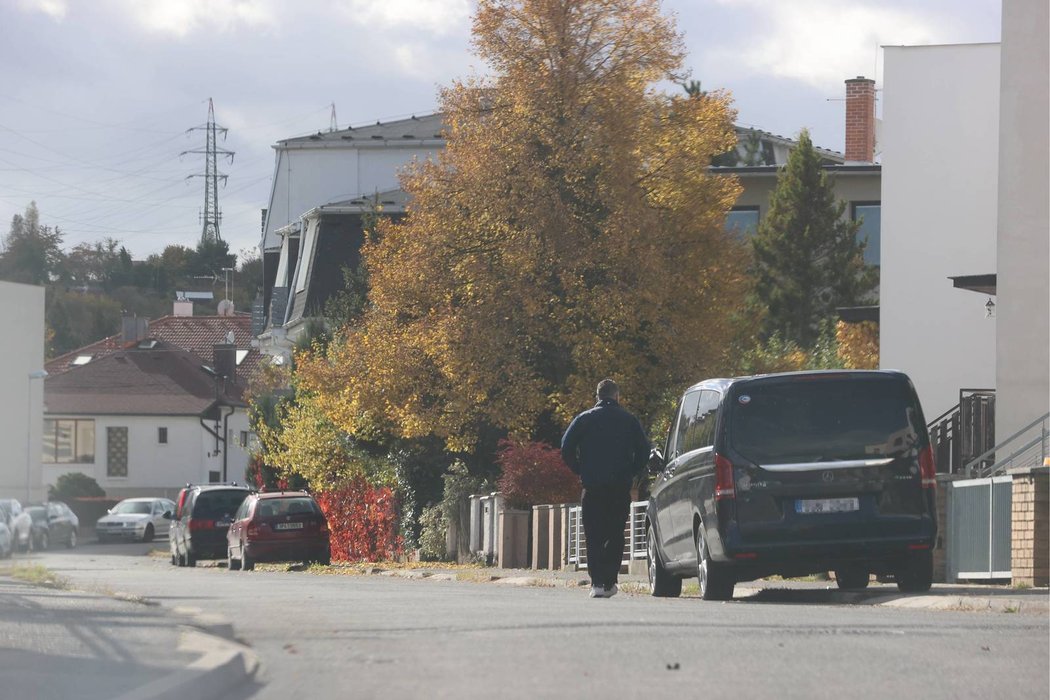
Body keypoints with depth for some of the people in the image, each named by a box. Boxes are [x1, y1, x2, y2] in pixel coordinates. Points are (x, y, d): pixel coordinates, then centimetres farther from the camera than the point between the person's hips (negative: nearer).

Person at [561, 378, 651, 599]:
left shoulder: (584, 419, 5)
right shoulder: (629, 421, 5)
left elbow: (566, 449, -1)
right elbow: (643, 452, 2)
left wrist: (581, 471, 9)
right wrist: (630, 473, 12)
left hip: (593, 487, -1)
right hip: (621, 489, 1)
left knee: (594, 536, 2)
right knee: (615, 535, 11)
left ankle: (597, 582, -11)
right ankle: (609, 582, 6)